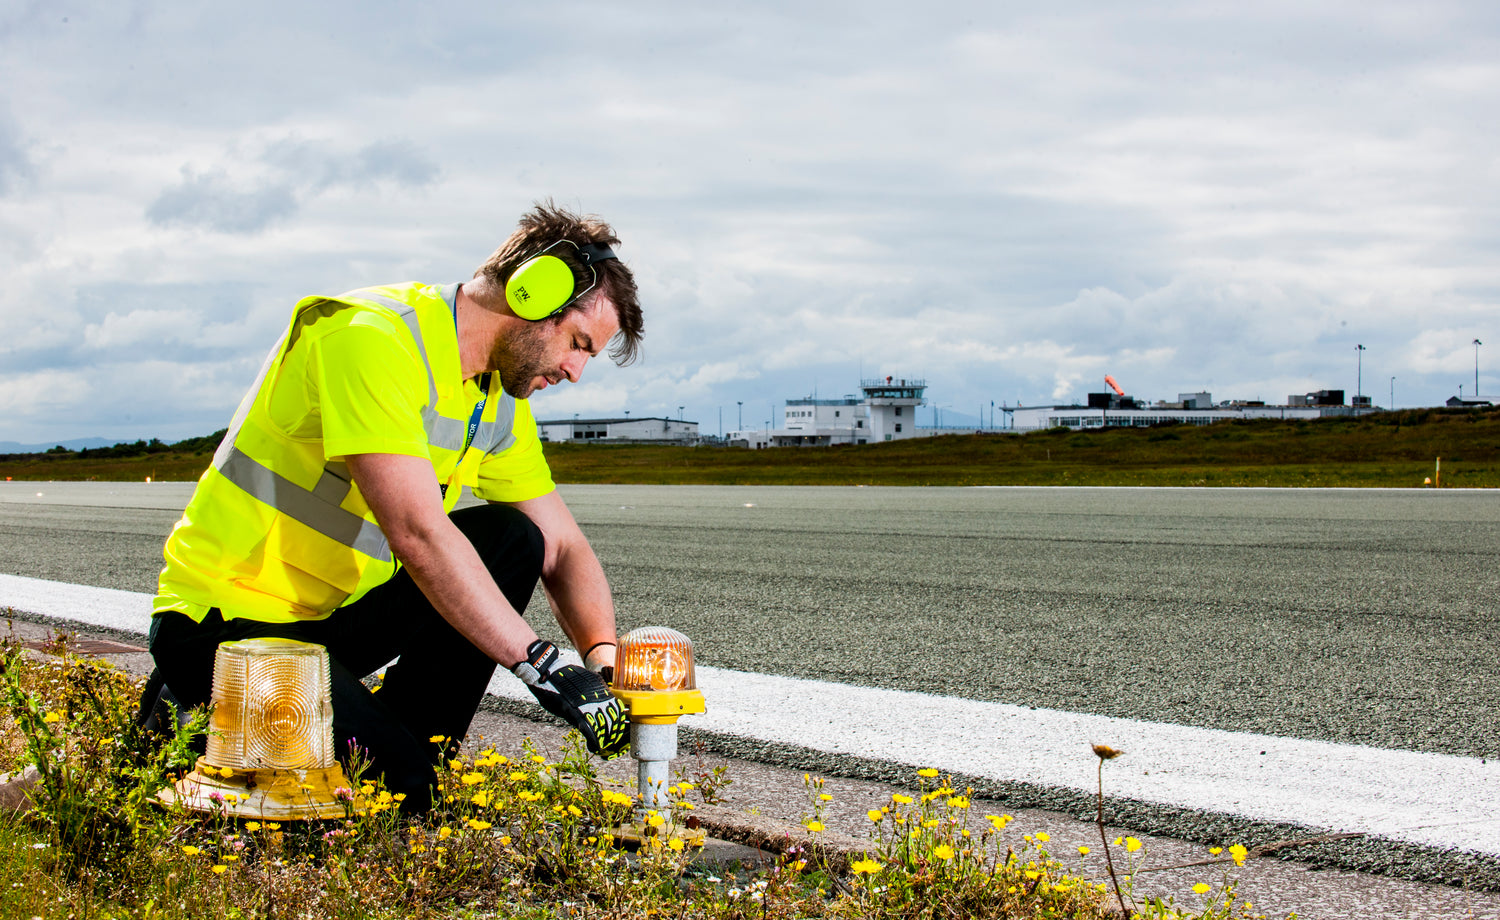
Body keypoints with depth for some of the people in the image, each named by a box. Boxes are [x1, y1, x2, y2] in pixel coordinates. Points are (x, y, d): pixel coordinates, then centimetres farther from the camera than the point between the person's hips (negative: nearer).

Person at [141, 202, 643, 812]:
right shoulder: (371, 338, -24)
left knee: (509, 538, -8)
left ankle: (412, 753, -4)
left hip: (337, 613, 8)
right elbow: (418, 535, -31)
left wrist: (604, 659, -13)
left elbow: (562, 549, 7)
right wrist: (542, 666, -31)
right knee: (397, 791, -22)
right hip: (227, 618, -8)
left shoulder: (502, 400, 5)